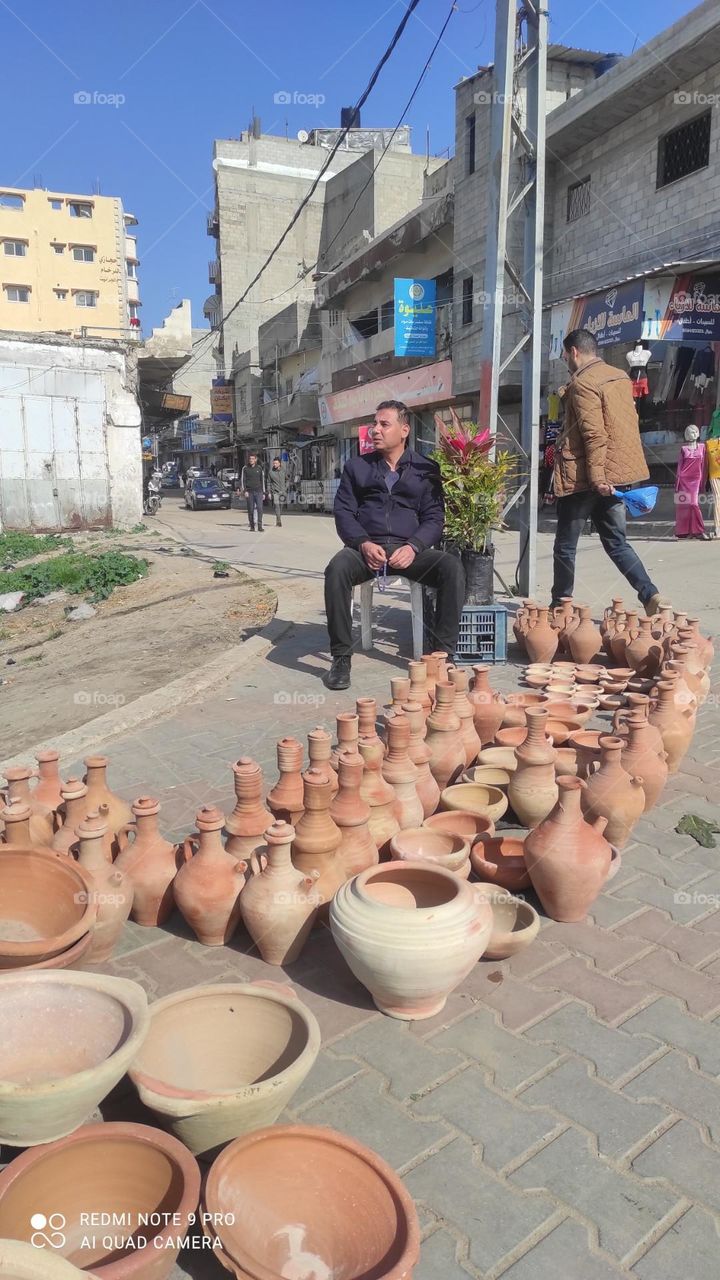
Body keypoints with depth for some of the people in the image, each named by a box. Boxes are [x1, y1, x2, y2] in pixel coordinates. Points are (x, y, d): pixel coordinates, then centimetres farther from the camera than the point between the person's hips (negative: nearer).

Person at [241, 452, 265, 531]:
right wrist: (244, 491, -10)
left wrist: (263, 492, 12)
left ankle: (260, 526, -11)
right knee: (251, 510, 2)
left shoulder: (259, 468, 8)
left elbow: (262, 480, 14)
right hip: (249, 492, -1)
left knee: (259, 508, -12)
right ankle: (252, 526, 10)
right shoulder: (245, 468, 3)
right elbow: (242, 480, 1)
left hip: (258, 491, 1)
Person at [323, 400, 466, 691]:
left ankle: (444, 653, -20)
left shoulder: (426, 469, 11)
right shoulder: (357, 467, 14)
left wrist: (413, 547, -15)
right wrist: (363, 543, -13)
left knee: (452, 567, -29)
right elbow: (344, 511, 7)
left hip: (408, 550, 0)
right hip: (366, 547, 0)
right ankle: (341, 657, -22)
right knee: (337, 567, -34)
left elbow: (434, 517, 5)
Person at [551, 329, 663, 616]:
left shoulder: (582, 383, -12)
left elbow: (593, 434, -20)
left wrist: (597, 477, -21)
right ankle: (650, 595, -4)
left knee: (565, 546, 6)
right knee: (616, 542, 11)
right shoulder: (621, 377, 13)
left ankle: (560, 606, 14)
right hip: (620, 473, 8)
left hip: (585, 476, -8)